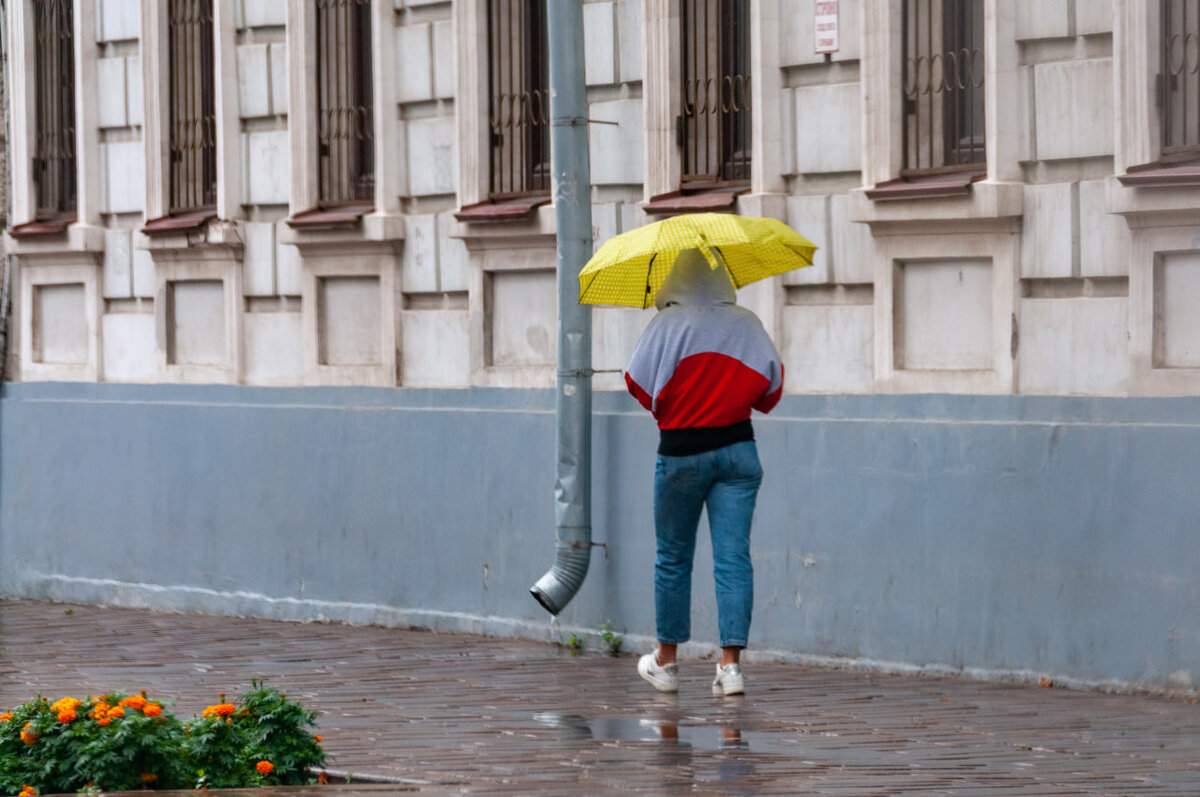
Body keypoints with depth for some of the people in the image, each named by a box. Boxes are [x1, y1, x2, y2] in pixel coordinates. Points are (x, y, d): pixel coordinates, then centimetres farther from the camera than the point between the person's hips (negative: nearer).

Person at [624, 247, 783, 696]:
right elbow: (770, 391, 4)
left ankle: (666, 662, 20)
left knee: (673, 557, 11)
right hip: (737, 448, 2)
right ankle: (731, 664, -9)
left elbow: (639, 384, -8)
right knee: (733, 556, 0)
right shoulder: (747, 324, 2)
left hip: (681, 452, -2)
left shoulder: (669, 324, -8)